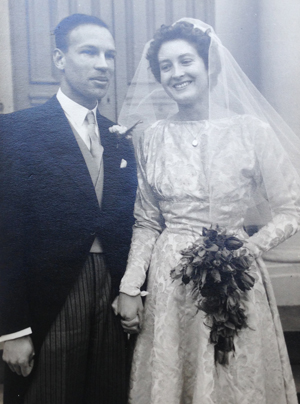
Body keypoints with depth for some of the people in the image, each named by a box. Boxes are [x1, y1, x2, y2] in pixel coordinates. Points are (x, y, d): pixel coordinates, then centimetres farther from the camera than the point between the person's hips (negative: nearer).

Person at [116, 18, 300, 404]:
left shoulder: (253, 131, -5)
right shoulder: (151, 137, 2)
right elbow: (146, 223, 7)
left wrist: (252, 245, -17)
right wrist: (129, 288, 0)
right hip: (169, 282, 2)